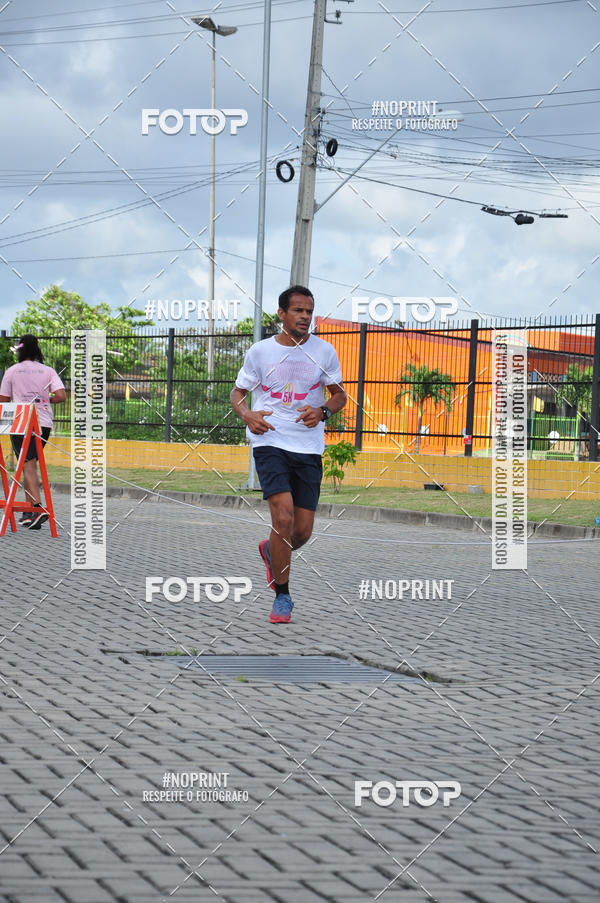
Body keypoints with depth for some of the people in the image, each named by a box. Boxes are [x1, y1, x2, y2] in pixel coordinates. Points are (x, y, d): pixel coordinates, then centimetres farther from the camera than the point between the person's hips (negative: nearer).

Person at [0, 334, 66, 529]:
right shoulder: (48, 371, 4)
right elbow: (61, 396, -6)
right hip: (43, 423, 3)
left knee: (28, 466, -6)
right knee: (31, 465, 14)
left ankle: (38, 507, -24)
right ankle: (28, 512, 15)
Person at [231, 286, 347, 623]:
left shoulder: (324, 351, 4)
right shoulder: (260, 351, 2)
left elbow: (340, 395, 11)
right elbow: (238, 392, 11)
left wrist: (322, 411, -11)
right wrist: (247, 414, -12)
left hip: (309, 446, 2)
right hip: (270, 441, -2)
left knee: (303, 531, 1)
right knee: (283, 517, -19)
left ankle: (271, 552, 38)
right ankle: (282, 596, -4)